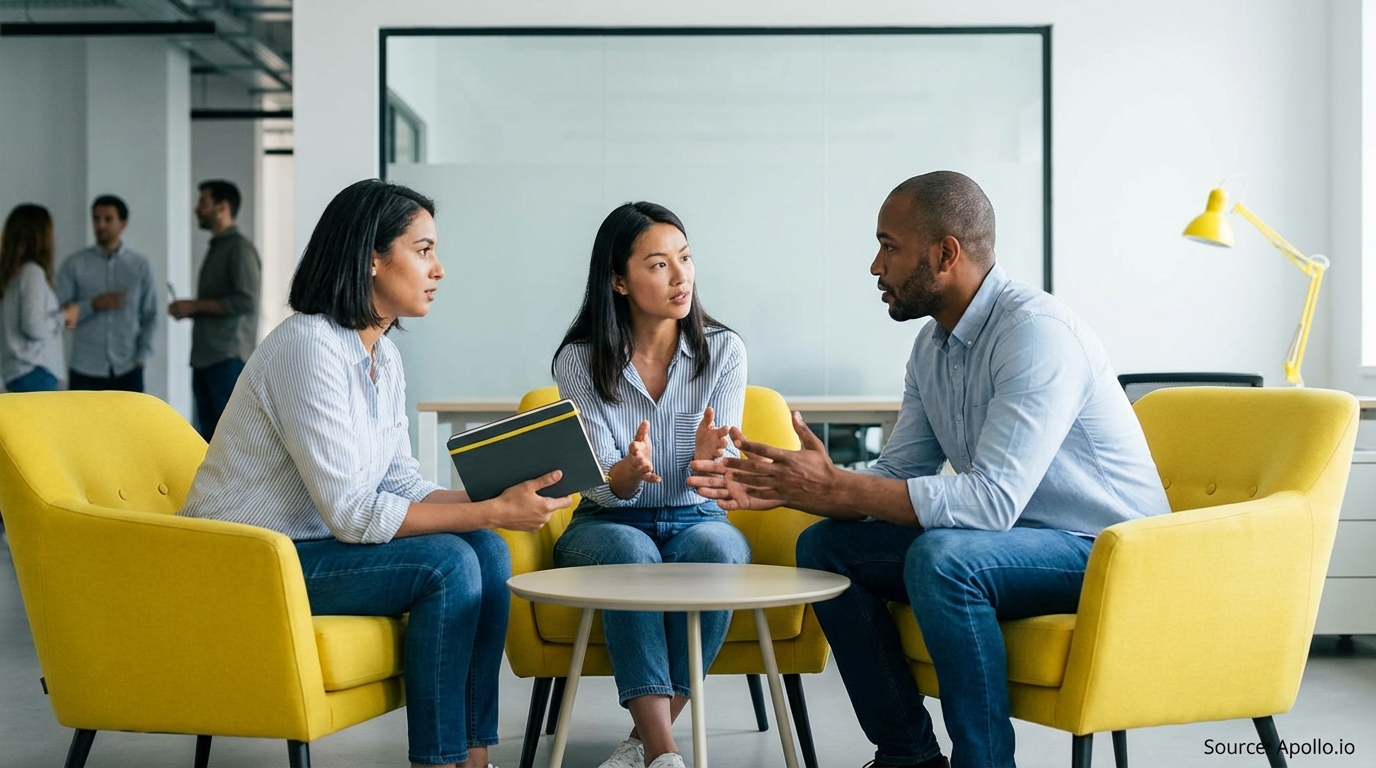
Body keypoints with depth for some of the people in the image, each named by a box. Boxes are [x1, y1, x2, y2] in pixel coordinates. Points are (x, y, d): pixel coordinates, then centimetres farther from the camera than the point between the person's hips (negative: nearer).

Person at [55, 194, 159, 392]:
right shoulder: (74, 265, -1)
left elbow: (150, 316, 5)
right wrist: (93, 305, -17)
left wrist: (142, 357, -5)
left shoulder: (140, 265, 3)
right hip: (86, 370, -1)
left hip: (127, 370, 1)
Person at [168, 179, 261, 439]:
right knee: (210, 436, 8)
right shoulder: (216, 249, 19)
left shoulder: (240, 248, -8)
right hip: (205, 358, 9)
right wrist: (189, 310, 8)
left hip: (229, 358, -9)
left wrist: (195, 306, -12)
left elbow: (245, 302, -18)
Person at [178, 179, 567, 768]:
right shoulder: (310, 345, -22)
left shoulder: (384, 355, 7)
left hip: (315, 544, 9)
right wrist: (493, 512, -24)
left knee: (487, 552, -8)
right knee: (447, 563, -22)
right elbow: (353, 513, -25)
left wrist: (501, 499, -11)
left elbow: (402, 485, 6)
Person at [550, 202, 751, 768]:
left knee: (716, 548, -34)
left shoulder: (723, 350, -5)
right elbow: (605, 488, -9)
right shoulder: (579, 360, -8)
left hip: (696, 519, 1)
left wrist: (709, 460, -33)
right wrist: (627, 473, -34)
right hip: (609, 525, -1)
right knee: (630, 552, -36)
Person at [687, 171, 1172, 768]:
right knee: (825, 547, 0)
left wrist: (834, 487, -28)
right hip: (1007, 537, 9)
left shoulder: (1037, 331, -23)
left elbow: (993, 499, -31)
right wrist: (785, 488, -9)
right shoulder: (932, 345, 6)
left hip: (1107, 550, -9)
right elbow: (896, 478, 8)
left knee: (940, 557, -34)